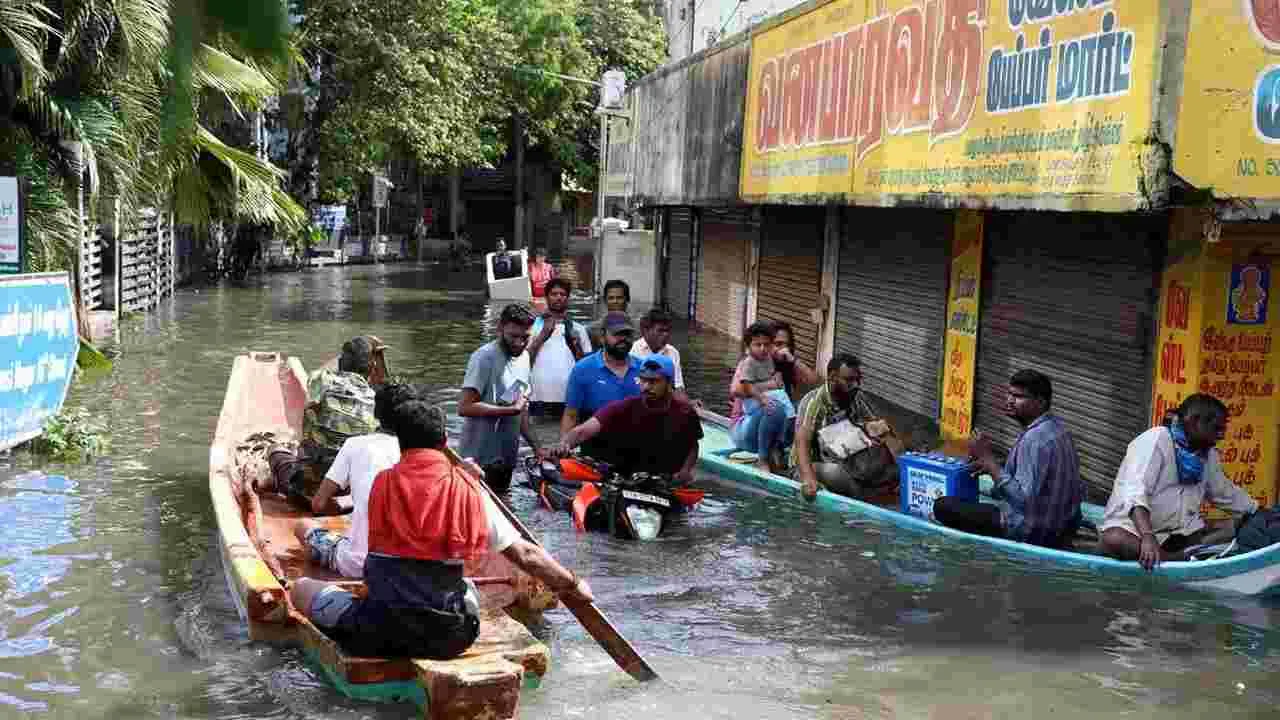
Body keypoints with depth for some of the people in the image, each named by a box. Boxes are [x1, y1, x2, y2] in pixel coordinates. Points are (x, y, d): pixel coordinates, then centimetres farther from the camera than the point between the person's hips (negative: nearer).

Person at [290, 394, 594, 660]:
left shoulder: (382, 483, -4)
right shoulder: (469, 489, -3)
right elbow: (525, 555, 0)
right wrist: (572, 585, 12)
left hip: (380, 634, -2)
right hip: (450, 636, 2)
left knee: (301, 587, 17)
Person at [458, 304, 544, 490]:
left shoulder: (524, 357, 12)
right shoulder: (484, 358, -13)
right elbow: (465, 407, -22)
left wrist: (536, 447, 11)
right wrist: (511, 409, -19)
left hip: (507, 460, 8)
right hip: (481, 462, -8)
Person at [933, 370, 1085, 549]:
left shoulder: (1034, 439, -25)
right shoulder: (1056, 426, 5)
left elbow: (1021, 498, -31)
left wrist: (987, 457, -27)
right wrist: (992, 465, 7)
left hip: (1031, 533, -9)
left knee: (943, 506, -10)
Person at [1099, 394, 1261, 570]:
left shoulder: (1208, 453, 10)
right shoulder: (1155, 440, -16)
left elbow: (1226, 493, 28)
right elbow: (1135, 491, -30)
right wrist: (1148, 536, -43)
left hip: (1179, 534, 8)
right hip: (1135, 527, -8)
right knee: (1114, 540, -39)